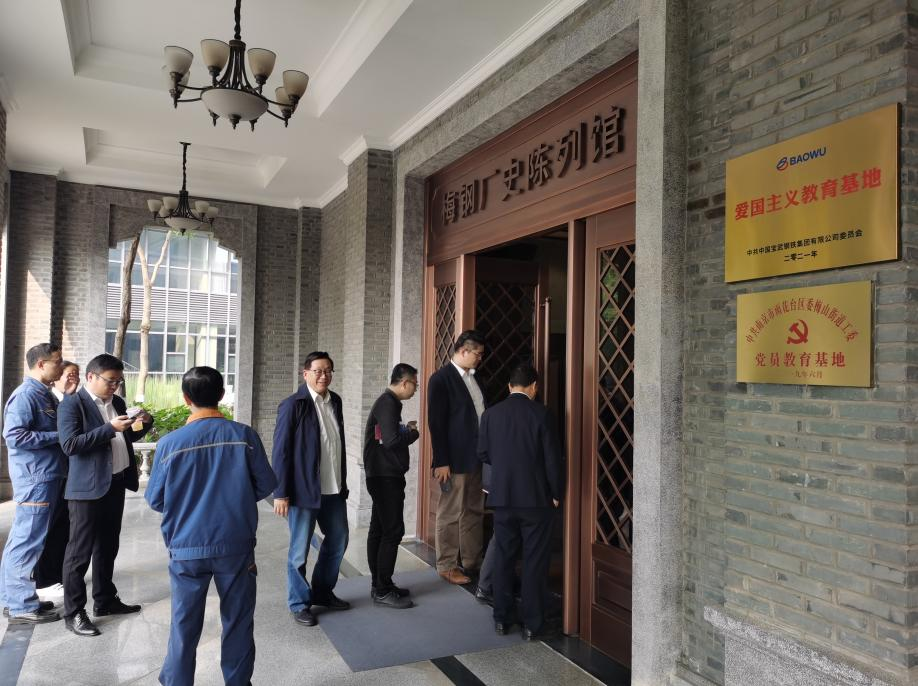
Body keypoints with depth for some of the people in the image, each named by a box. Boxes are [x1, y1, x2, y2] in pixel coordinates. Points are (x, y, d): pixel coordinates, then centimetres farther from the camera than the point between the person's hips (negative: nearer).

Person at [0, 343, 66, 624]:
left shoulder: (44, 395, 13)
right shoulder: (26, 395, -15)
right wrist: (58, 436, -18)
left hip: (45, 477, 10)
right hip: (35, 478, -10)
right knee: (28, 541, -2)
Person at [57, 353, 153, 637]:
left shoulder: (117, 402, 11)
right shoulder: (72, 404, -11)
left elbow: (127, 438, 20)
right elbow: (70, 445, -22)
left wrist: (145, 423, -1)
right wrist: (110, 428, -27)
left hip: (116, 484, 8)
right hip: (88, 488, -8)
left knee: (108, 547, 18)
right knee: (80, 550, 1)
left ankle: (105, 600, 30)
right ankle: (73, 612, 9)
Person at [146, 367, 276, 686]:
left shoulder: (170, 442, -9)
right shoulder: (244, 435, -9)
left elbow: (155, 499, -1)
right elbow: (266, 485, -1)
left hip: (187, 548, 0)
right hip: (236, 545, 0)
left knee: (185, 625, 16)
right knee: (238, 621, 14)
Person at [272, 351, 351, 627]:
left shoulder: (335, 401, 7)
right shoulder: (293, 405, -12)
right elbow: (281, 451, -12)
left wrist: (343, 480, 14)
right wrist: (281, 493, -14)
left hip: (334, 488, 7)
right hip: (305, 489, -7)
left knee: (338, 540, 17)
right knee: (300, 549, 7)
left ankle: (322, 592, 37)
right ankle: (300, 604, 25)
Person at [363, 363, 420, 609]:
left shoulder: (387, 402, 14)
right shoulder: (388, 404, -17)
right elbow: (392, 441, -25)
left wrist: (406, 429, 4)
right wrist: (413, 432, -9)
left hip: (383, 476, 10)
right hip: (386, 477, -10)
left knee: (379, 530, 14)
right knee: (393, 531, -6)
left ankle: (379, 584, 22)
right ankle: (383, 591, 1)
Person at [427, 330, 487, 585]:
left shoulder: (473, 377, 12)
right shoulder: (441, 378, -12)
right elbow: (436, 423, -15)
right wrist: (441, 462, -17)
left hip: (476, 457, 8)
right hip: (455, 459, -8)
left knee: (474, 512, 15)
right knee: (451, 515, 4)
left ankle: (472, 562, 27)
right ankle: (447, 566, 16)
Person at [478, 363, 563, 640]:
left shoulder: (491, 414, -1)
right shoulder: (540, 413, -10)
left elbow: (483, 453, 7)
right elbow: (553, 458, -9)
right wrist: (556, 493, 3)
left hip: (502, 497, 3)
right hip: (536, 498, -3)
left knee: (503, 558, 14)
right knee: (535, 562, 7)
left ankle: (502, 618, 22)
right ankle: (532, 624, 13)